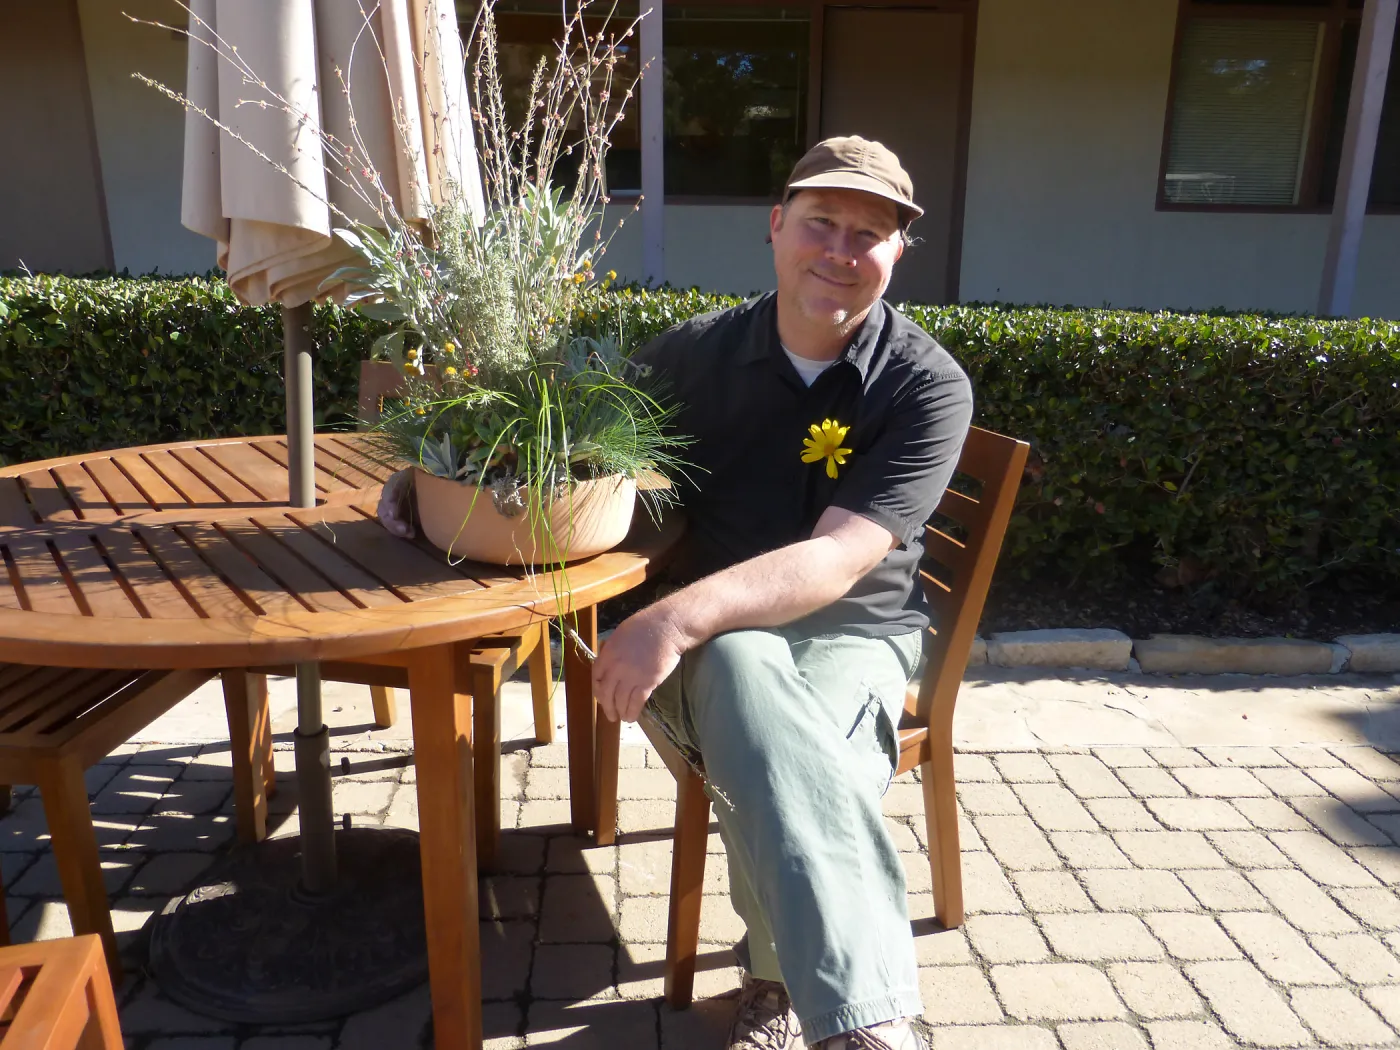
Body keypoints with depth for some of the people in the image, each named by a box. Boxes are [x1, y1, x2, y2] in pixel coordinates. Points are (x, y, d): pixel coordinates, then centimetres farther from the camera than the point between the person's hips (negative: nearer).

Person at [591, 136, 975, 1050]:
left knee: (772, 760, -36)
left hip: (854, 637, -1)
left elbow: (836, 561, -20)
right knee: (745, 670, -36)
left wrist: (679, 617, -33)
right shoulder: (694, 354, 2)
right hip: (715, 640, 2)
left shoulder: (929, 389, -7)